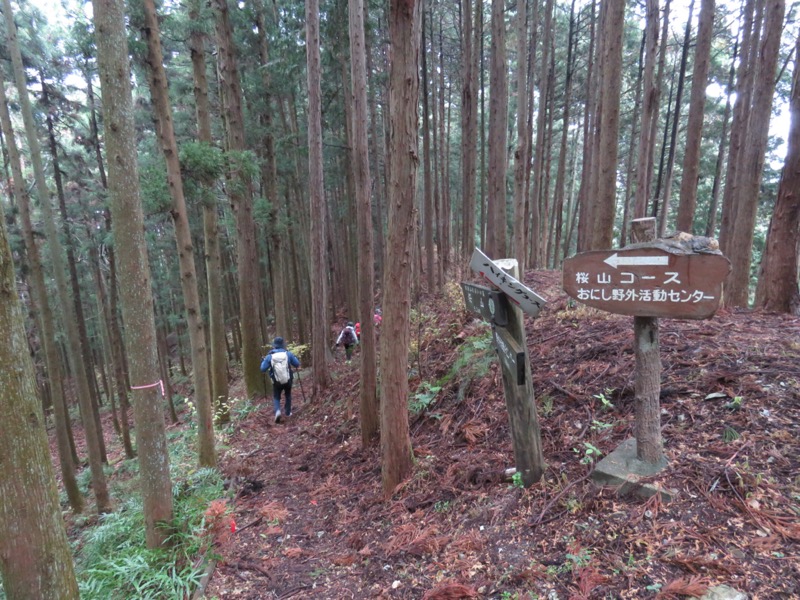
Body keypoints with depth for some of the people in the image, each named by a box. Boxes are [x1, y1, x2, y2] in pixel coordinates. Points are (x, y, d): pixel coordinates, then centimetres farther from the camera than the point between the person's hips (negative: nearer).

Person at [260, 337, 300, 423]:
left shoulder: (269, 356, -10)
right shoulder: (288, 354, -9)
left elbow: (263, 369, -2)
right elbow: (297, 365, -1)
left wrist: (263, 361, 15)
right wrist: (295, 358, 19)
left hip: (277, 382, -1)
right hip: (288, 380, 1)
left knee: (276, 397, 17)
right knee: (288, 395, 26)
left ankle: (278, 411, -9)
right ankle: (288, 412, 31)